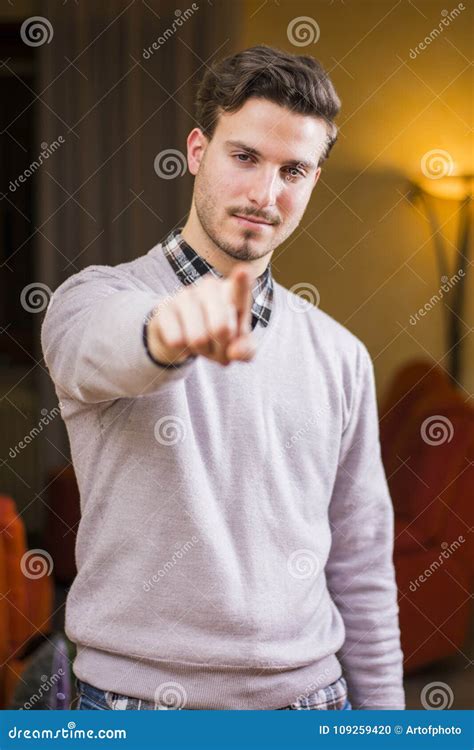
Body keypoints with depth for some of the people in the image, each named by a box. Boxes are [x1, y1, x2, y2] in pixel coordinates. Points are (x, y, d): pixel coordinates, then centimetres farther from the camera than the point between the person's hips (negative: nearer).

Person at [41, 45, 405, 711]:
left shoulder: (339, 356, 5)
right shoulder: (96, 298, -6)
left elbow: (362, 567, 8)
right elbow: (102, 346, -33)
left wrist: (382, 715, 7)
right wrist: (168, 330, -54)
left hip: (308, 692, 3)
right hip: (140, 693, -3)